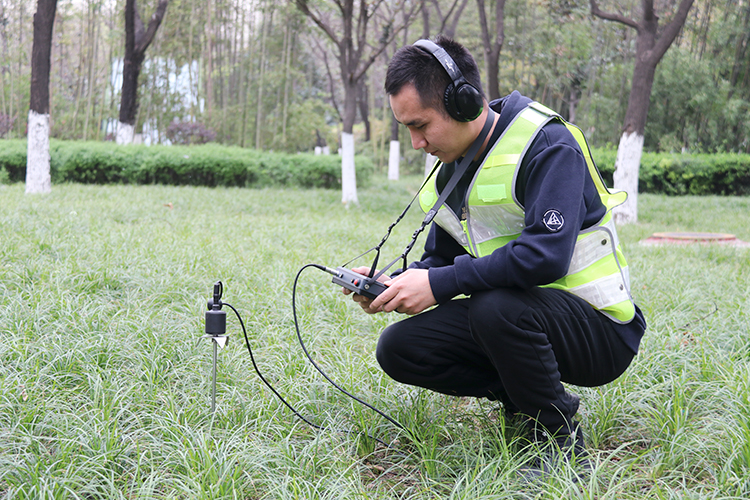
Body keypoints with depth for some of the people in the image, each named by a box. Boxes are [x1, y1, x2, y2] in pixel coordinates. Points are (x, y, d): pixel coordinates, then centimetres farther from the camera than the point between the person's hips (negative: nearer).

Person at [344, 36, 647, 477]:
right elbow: (440, 259, 14)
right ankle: (525, 396, 6)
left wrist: (440, 284, -28)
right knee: (398, 349, -7)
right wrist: (394, 285, -8)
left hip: (602, 329, -7)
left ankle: (562, 440, -14)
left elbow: (545, 255, -31)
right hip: (516, 314, 8)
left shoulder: (547, 144, -18)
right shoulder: (452, 169, 7)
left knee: (494, 306, -37)